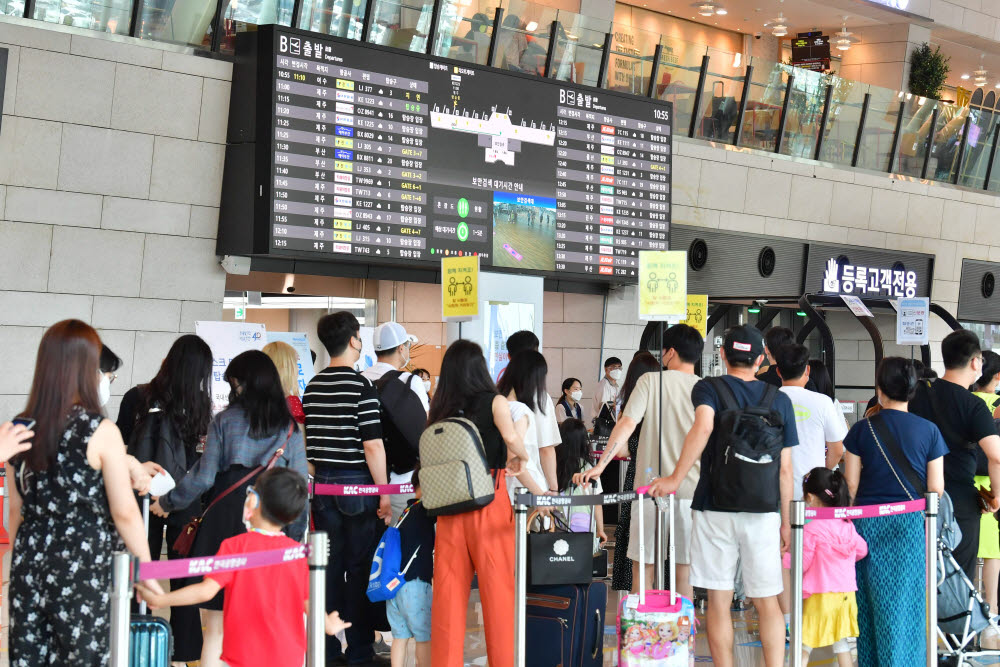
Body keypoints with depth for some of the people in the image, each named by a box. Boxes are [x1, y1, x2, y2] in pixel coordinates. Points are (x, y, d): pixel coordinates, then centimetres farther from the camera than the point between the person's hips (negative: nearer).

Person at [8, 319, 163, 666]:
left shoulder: (21, 430, 3)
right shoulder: (100, 432, -12)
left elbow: (16, 511, 10)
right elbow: (125, 513, -11)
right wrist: (147, 567, 1)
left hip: (29, 566, 5)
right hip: (82, 571, -5)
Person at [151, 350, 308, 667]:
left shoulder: (225, 420, 1)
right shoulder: (289, 428, 6)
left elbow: (203, 476, -3)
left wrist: (166, 503, 11)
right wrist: (294, 537, 12)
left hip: (224, 525, -2)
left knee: (216, 629, 4)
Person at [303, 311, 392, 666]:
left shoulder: (312, 387, 7)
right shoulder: (361, 386, -13)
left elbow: (307, 440, 14)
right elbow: (372, 445, -16)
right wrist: (384, 495, -11)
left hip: (322, 485, 6)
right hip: (356, 484, -6)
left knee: (329, 566, 10)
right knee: (359, 569, 1)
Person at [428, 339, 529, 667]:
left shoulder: (439, 409, 8)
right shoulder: (494, 401, -2)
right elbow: (510, 436, -19)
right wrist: (520, 456, 0)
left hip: (449, 505, 4)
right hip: (490, 503, -4)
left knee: (448, 592, 6)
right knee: (498, 590, 2)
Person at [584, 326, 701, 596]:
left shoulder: (650, 381, -2)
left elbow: (627, 425, -11)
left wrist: (600, 466, -11)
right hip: (692, 490, 3)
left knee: (642, 567, 4)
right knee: (684, 571, 8)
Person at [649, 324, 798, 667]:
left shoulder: (708, 389, 0)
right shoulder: (779, 400, 7)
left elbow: (703, 426, -23)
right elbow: (785, 468, 7)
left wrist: (676, 478, -20)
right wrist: (785, 520, 14)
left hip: (715, 508, -1)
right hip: (763, 511, 2)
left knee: (719, 602, 6)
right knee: (767, 602, 9)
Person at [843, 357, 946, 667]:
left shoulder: (862, 429, -3)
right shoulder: (928, 430, -4)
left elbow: (851, 483, -2)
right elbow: (936, 487, -3)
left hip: (869, 522, 1)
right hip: (910, 524, -1)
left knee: (871, 601, 11)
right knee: (905, 603, 7)